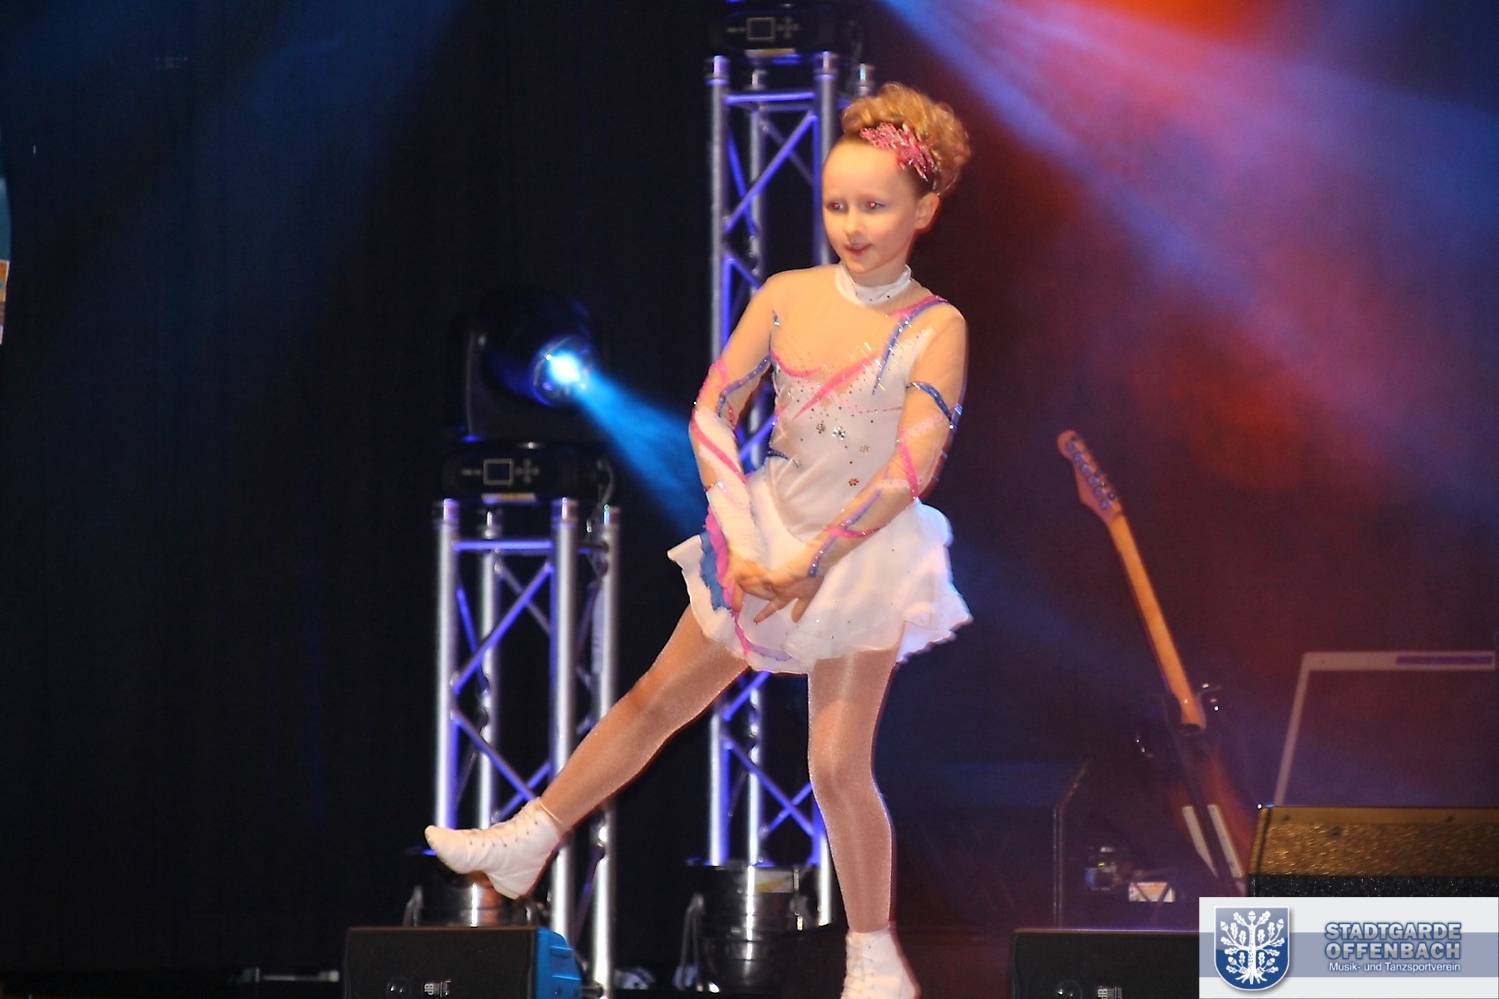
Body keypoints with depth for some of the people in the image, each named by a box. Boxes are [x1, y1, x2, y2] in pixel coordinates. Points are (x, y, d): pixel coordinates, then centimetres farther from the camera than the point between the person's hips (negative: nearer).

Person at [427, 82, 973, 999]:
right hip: (764, 541, 4)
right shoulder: (786, 296, -2)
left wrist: (814, 563, -20)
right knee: (659, 699, 12)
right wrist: (741, 541, -13)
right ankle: (530, 842, 23)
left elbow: (914, 467, -19)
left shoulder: (936, 328, -12)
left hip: (865, 554, -4)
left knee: (839, 765, -4)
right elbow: (714, 412, -3)